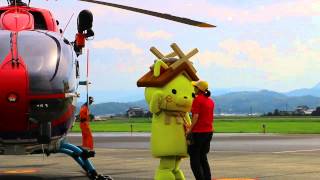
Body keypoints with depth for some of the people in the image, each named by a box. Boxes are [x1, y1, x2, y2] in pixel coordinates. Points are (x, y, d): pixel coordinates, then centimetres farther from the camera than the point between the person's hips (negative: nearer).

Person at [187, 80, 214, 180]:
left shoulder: (197, 99, -12)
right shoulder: (210, 101, 11)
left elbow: (196, 117, -18)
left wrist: (190, 129, -9)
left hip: (198, 132, -8)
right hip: (209, 131, 8)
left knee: (195, 160, -1)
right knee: (203, 158, 17)